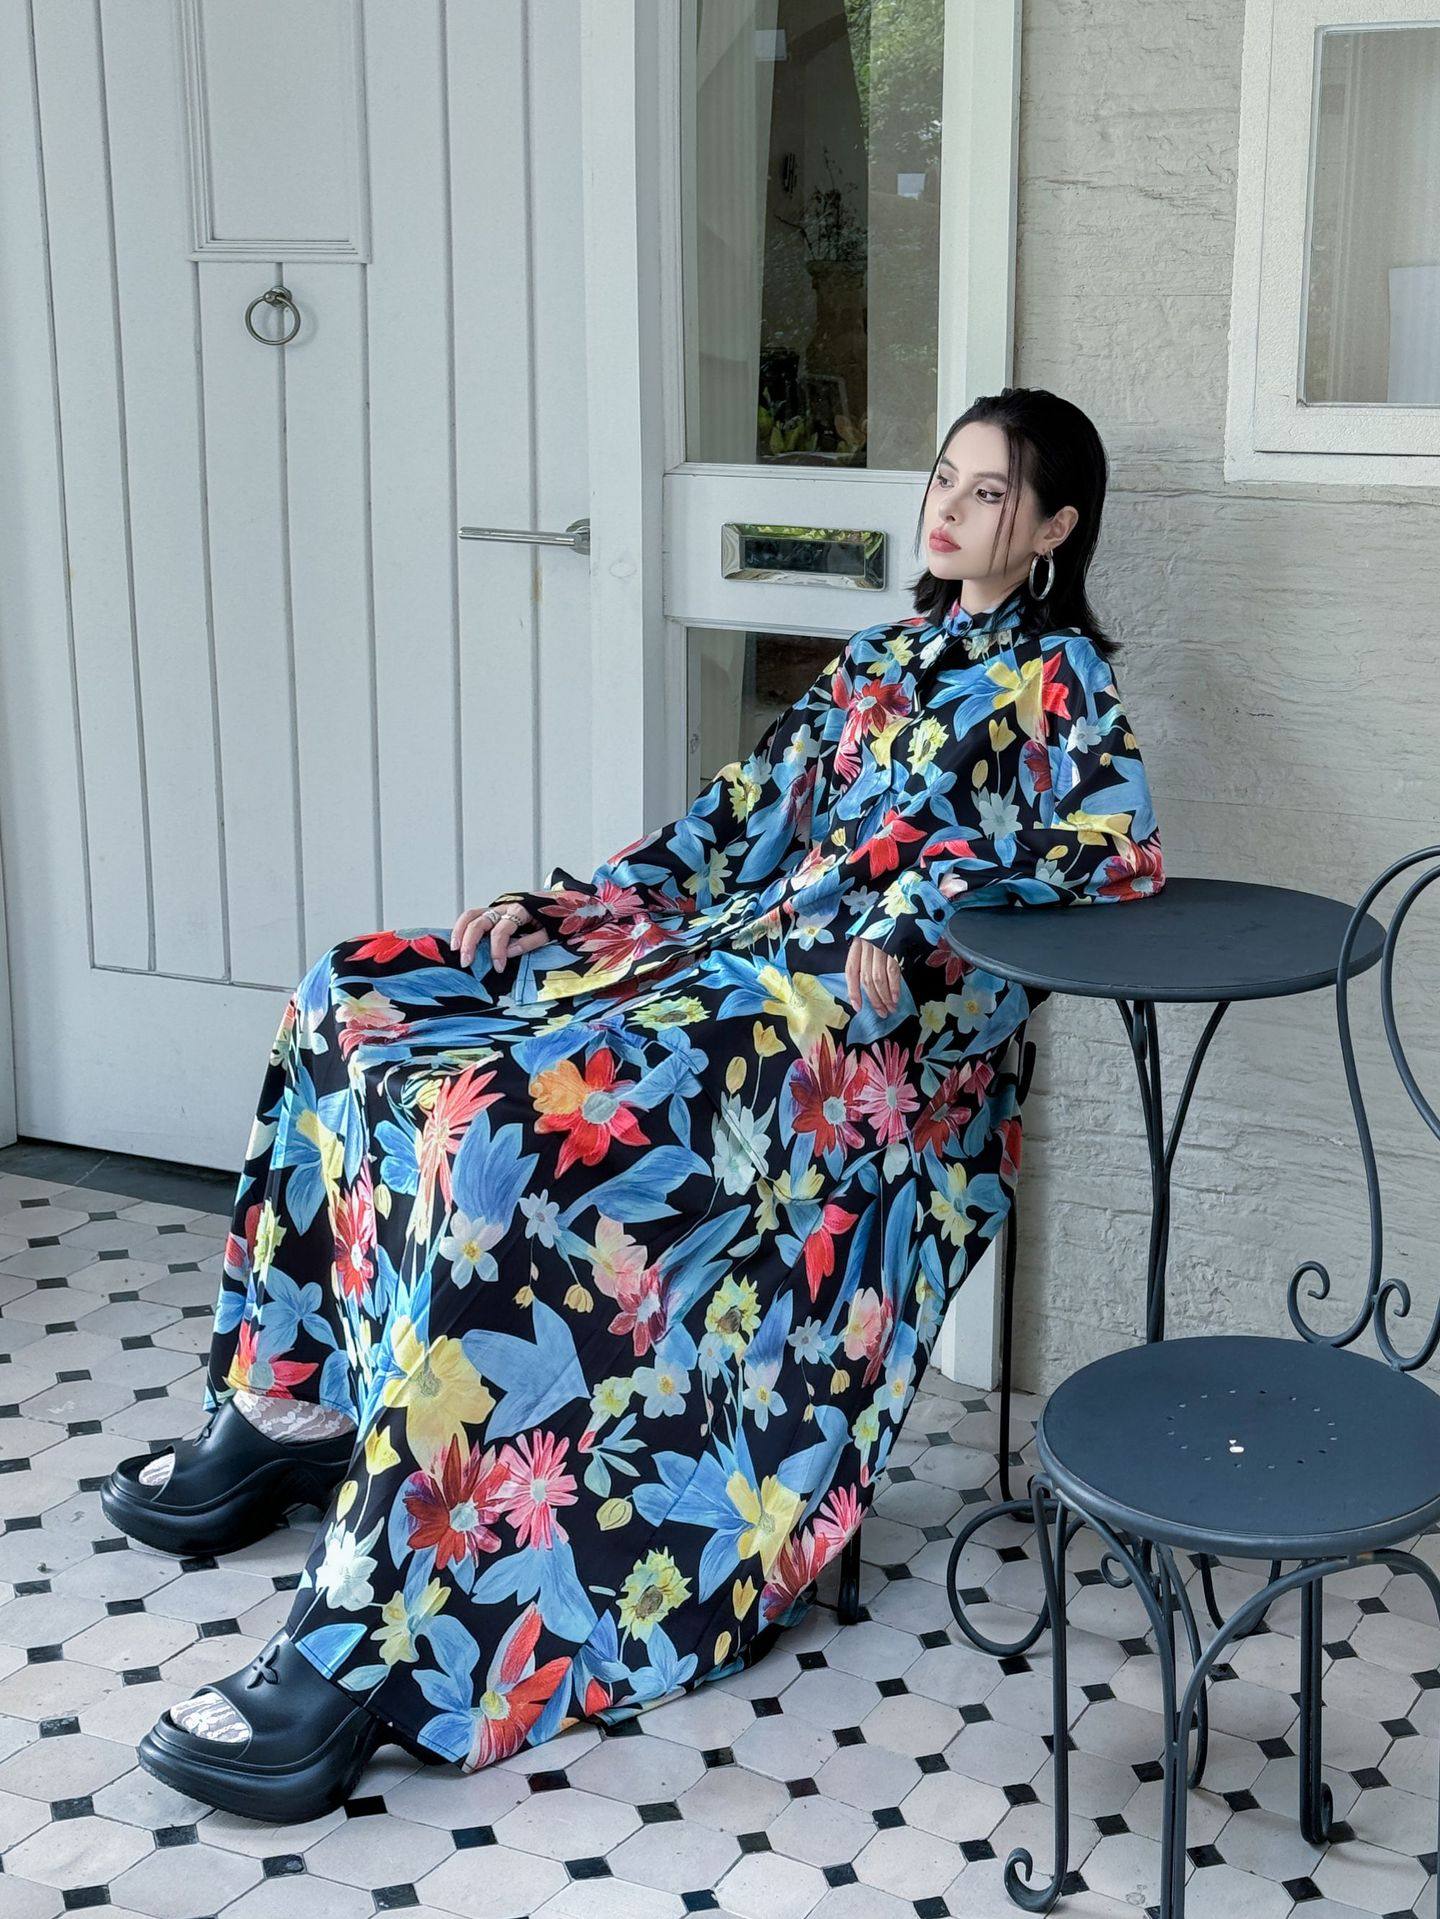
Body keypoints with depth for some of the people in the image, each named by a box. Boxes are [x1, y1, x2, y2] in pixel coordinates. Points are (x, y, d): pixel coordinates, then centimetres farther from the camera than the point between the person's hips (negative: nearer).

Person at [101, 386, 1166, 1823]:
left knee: (497, 1130, -33)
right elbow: (739, 813, 24)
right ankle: (288, 1404, 4)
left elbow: (1122, 842, -16)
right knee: (355, 1001, -3)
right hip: (718, 945, 9)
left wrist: (909, 915, -20)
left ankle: (363, 1646, -31)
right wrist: (564, 902, 13)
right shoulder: (881, 655, 25)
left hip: (841, 1019, -9)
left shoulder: (1057, 680, 3)